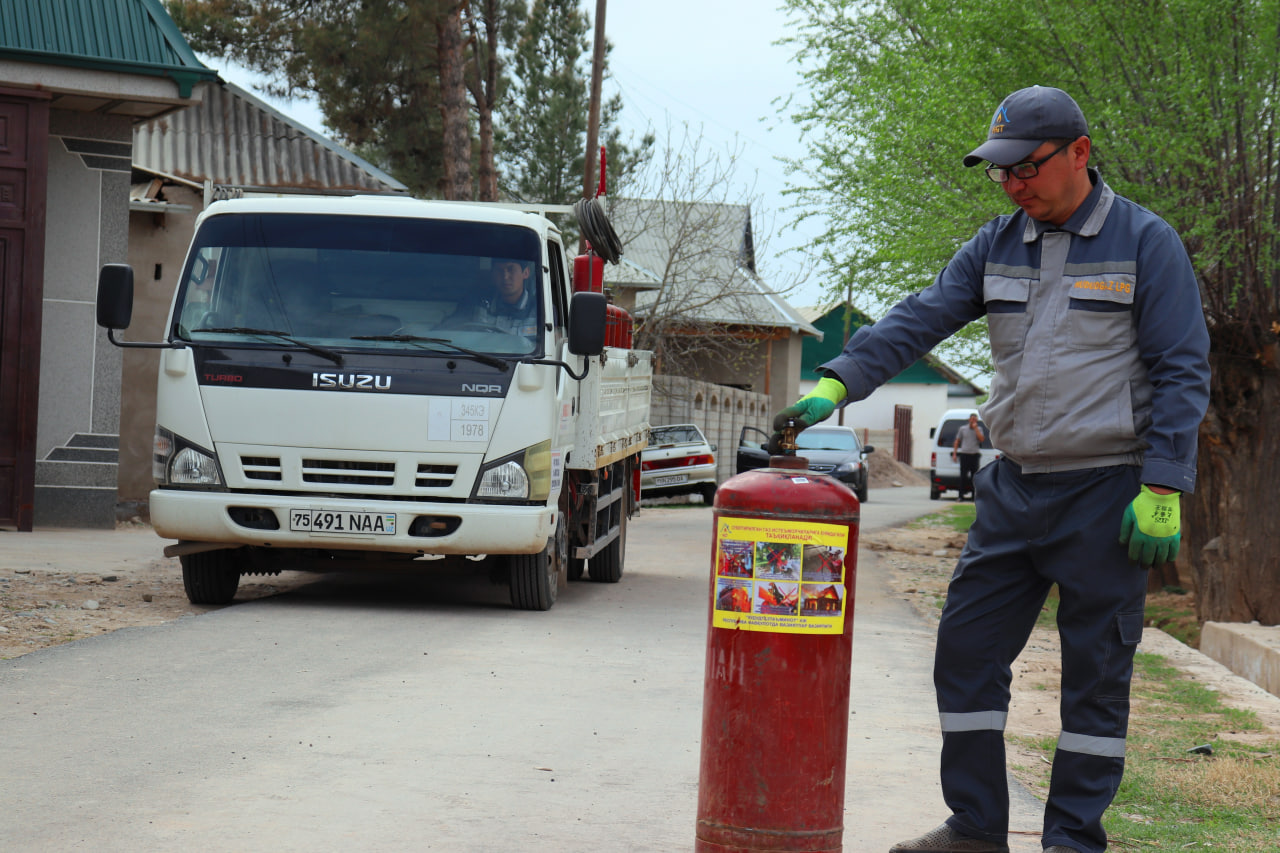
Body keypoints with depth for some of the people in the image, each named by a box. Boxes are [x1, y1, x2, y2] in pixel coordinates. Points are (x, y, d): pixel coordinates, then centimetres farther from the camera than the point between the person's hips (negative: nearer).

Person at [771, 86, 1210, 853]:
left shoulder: (1146, 243, -6)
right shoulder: (998, 245, 9)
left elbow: (1181, 373, -7)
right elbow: (918, 320, 2)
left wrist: (1161, 490, -14)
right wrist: (837, 383, -12)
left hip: (1106, 493, -5)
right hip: (1014, 487, 6)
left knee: (1095, 672, 2)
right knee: (967, 650, 5)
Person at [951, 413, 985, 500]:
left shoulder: (979, 429, 10)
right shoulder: (962, 429, 9)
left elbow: (981, 439, -8)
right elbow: (957, 441, 11)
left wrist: (975, 428, -8)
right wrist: (954, 453, 4)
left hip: (975, 455, 1)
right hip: (964, 454, -1)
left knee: (974, 476, 2)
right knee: (963, 476, -5)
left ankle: (973, 495, 7)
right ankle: (961, 495, -4)